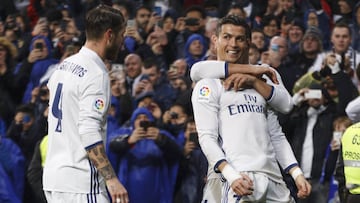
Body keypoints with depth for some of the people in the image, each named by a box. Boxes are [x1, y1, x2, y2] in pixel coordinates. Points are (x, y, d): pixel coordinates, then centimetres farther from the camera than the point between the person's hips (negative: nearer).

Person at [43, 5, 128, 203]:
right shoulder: (96, 75, -14)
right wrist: (111, 179, -25)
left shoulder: (64, 66, 13)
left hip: (53, 176, 9)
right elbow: (90, 132, -23)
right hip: (81, 182, -9)